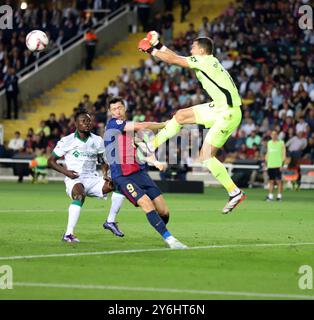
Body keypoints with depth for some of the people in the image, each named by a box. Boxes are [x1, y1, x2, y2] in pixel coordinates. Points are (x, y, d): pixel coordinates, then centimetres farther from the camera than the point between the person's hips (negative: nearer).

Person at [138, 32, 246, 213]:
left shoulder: (203, 60, -9)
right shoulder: (207, 62, 17)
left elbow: (173, 60, -5)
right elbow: (177, 57, 25)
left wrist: (151, 50, 6)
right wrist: (159, 47, 27)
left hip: (229, 112, -9)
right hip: (220, 108, 9)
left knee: (206, 155, -8)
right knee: (181, 115, 12)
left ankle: (235, 193, -5)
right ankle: (152, 146, 20)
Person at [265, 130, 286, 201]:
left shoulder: (281, 143, -1)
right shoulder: (269, 143, 14)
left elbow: (284, 155, -4)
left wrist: (282, 164, -13)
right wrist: (266, 163, 13)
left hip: (278, 165, -5)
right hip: (270, 165, 5)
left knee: (279, 181, -5)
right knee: (271, 181, 5)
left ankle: (279, 196, 0)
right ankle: (270, 196, 7)